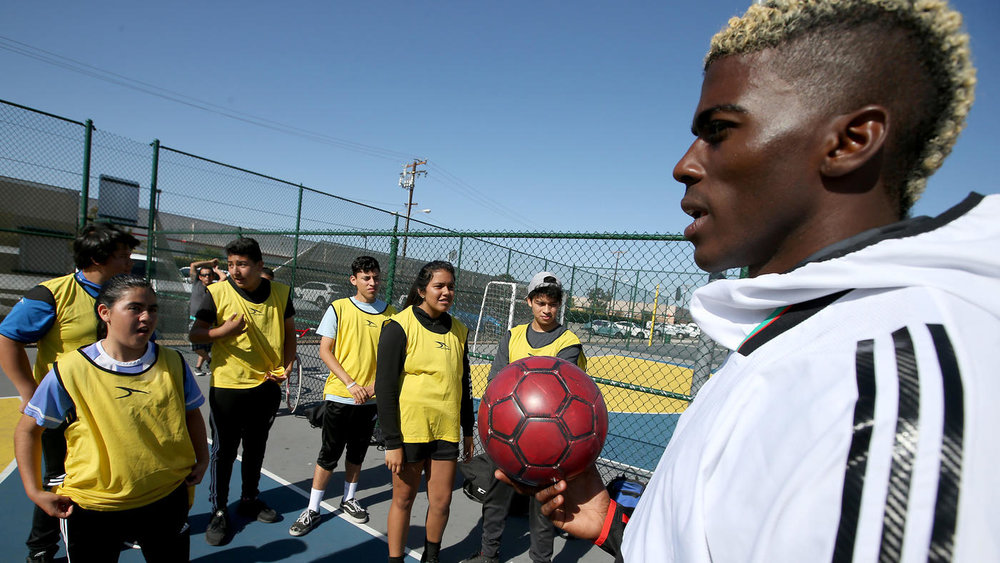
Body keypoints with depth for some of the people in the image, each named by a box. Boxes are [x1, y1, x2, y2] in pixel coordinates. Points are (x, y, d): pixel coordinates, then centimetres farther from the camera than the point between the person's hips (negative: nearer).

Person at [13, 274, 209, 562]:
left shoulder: (173, 363, -5)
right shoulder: (71, 369, -11)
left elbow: (191, 414, 10)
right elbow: (27, 430, 1)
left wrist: (202, 460, 3)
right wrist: (34, 491, -2)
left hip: (168, 498, 2)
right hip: (91, 507, -2)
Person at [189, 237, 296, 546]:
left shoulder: (280, 293, -3)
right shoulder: (217, 292, -10)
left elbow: (289, 332, 9)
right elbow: (194, 334, -6)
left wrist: (286, 364, -4)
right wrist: (222, 331, -26)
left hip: (267, 385, 3)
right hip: (227, 386, -3)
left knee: (256, 447, 18)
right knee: (224, 451, 7)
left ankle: (249, 500, 38)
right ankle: (219, 511, 26)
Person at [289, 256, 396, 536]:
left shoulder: (390, 313, 1)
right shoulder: (338, 308, -6)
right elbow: (325, 350, -6)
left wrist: (376, 383, -7)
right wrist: (350, 383, -14)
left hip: (370, 397, 3)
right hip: (339, 395, -2)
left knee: (357, 452, 17)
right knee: (329, 454, 5)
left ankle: (349, 499, 36)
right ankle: (312, 510, 20)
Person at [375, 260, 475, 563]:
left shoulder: (459, 330, 6)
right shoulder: (400, 326, -10)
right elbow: (384, 387, -11)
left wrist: (468, 431, 16)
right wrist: (392, 442, -12)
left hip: (447, 431, 4)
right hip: (409, 430, -4)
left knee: (441, 501, 10)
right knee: (403, 499, 10)